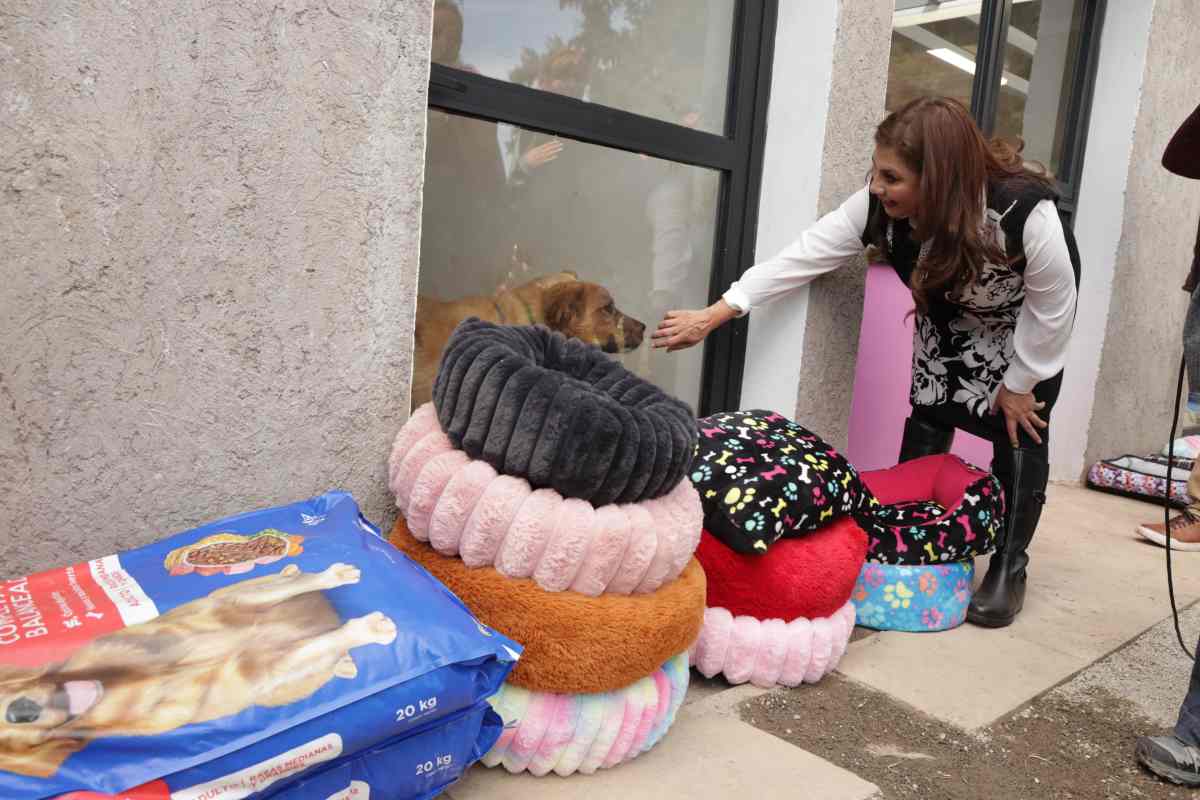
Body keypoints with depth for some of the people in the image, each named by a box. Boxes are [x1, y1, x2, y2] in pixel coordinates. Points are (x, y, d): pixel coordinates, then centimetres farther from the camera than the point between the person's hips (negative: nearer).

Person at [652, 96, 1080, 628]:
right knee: (925, 424, 0)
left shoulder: (1024, 211, -42)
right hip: (949, 316, 4)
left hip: (1026, 322, -3)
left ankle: (1009, 567, 9)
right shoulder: (880, 206, -31)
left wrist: (1019, 384, -17)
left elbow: (1053, 306, -27)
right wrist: (711, 317, -34)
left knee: (1018, 432, -6)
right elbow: (804, 255, -31)